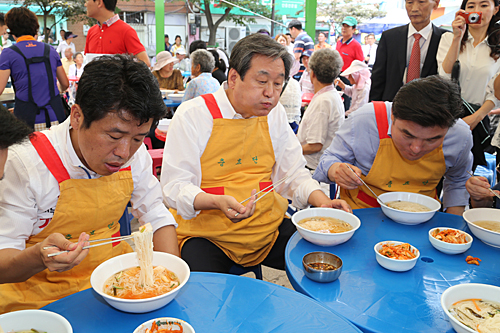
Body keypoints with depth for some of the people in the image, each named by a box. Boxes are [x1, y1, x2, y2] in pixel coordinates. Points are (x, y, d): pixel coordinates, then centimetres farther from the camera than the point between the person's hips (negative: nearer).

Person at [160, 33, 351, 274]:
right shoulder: (192, 115, -9)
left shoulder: (275, 114, 6)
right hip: (207, 233, -4)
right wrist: (218, 202, -29)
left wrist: (322, 202, -8)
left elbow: (294, 174, 11)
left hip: (269, 228, 5)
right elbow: (174, 187, -11)